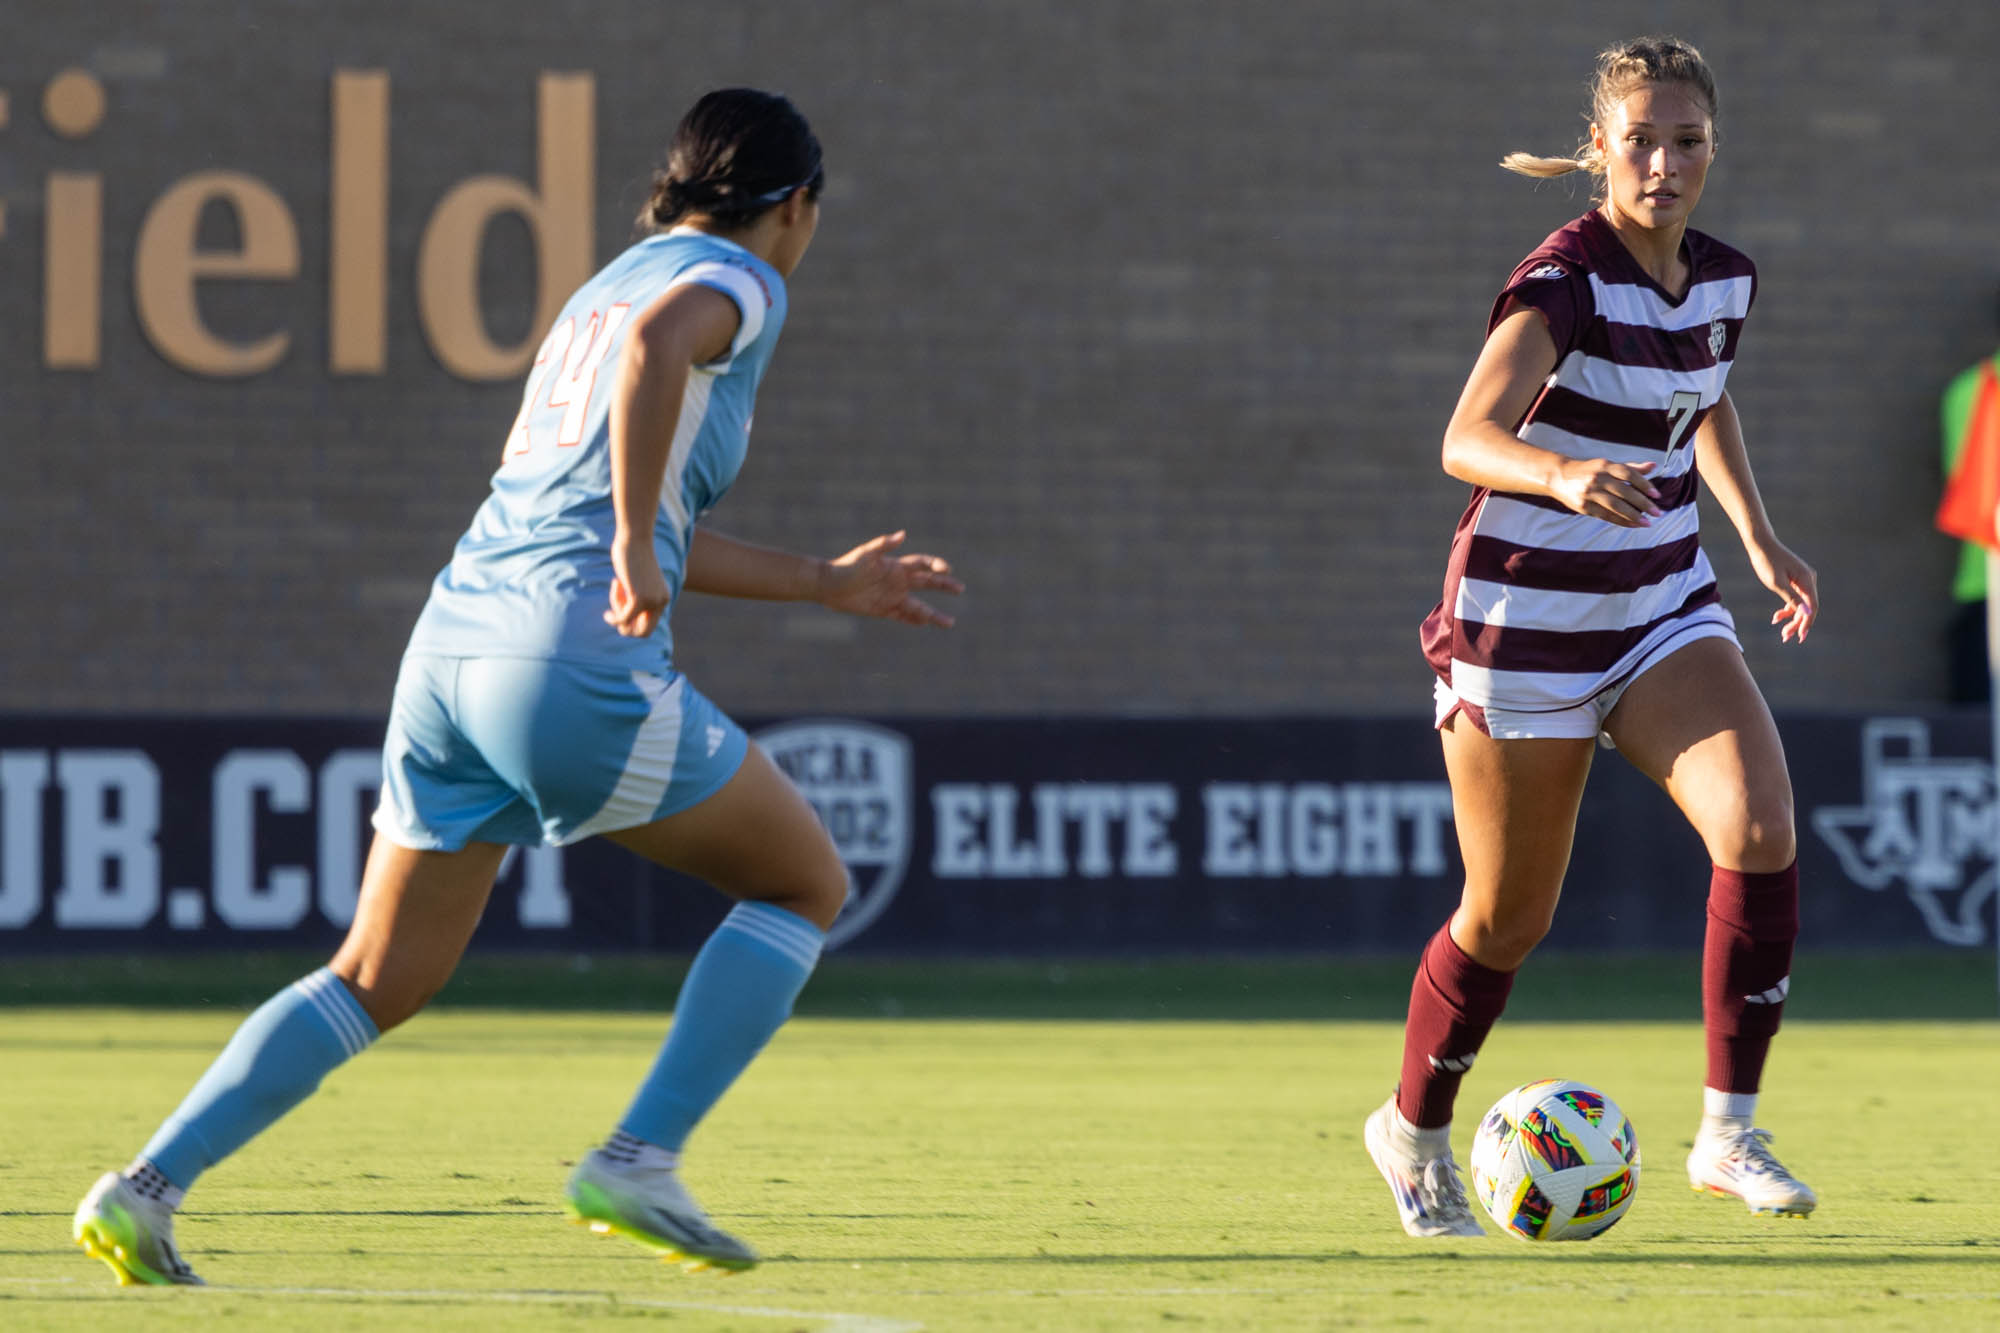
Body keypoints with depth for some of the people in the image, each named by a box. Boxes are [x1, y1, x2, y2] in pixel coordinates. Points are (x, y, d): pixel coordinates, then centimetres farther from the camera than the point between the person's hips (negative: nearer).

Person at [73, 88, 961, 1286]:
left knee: (384, 978, 15)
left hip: (451, 646, 8)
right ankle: (637, 1163, 1)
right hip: (578, 663, -8)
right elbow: (658, 343, -25)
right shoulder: (739, 283, 1)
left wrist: (828, 584, 37)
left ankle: (150, 1186, 2)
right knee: (810, 884, 10)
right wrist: (638, 548, -22)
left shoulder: (608, 285, 27)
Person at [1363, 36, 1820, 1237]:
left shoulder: (1723, 281, 1)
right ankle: (1415, 1134, 34)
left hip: (1665, 611, 5)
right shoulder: (1563, 282, -20)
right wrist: (1567, 476, -56)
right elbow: (1468, 440, -36)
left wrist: (1761, 538, 16)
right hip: (1527, 620, -5)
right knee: (1509, 919, 6)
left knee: (1762, 826, -21)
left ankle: (1730, 1133, -12)